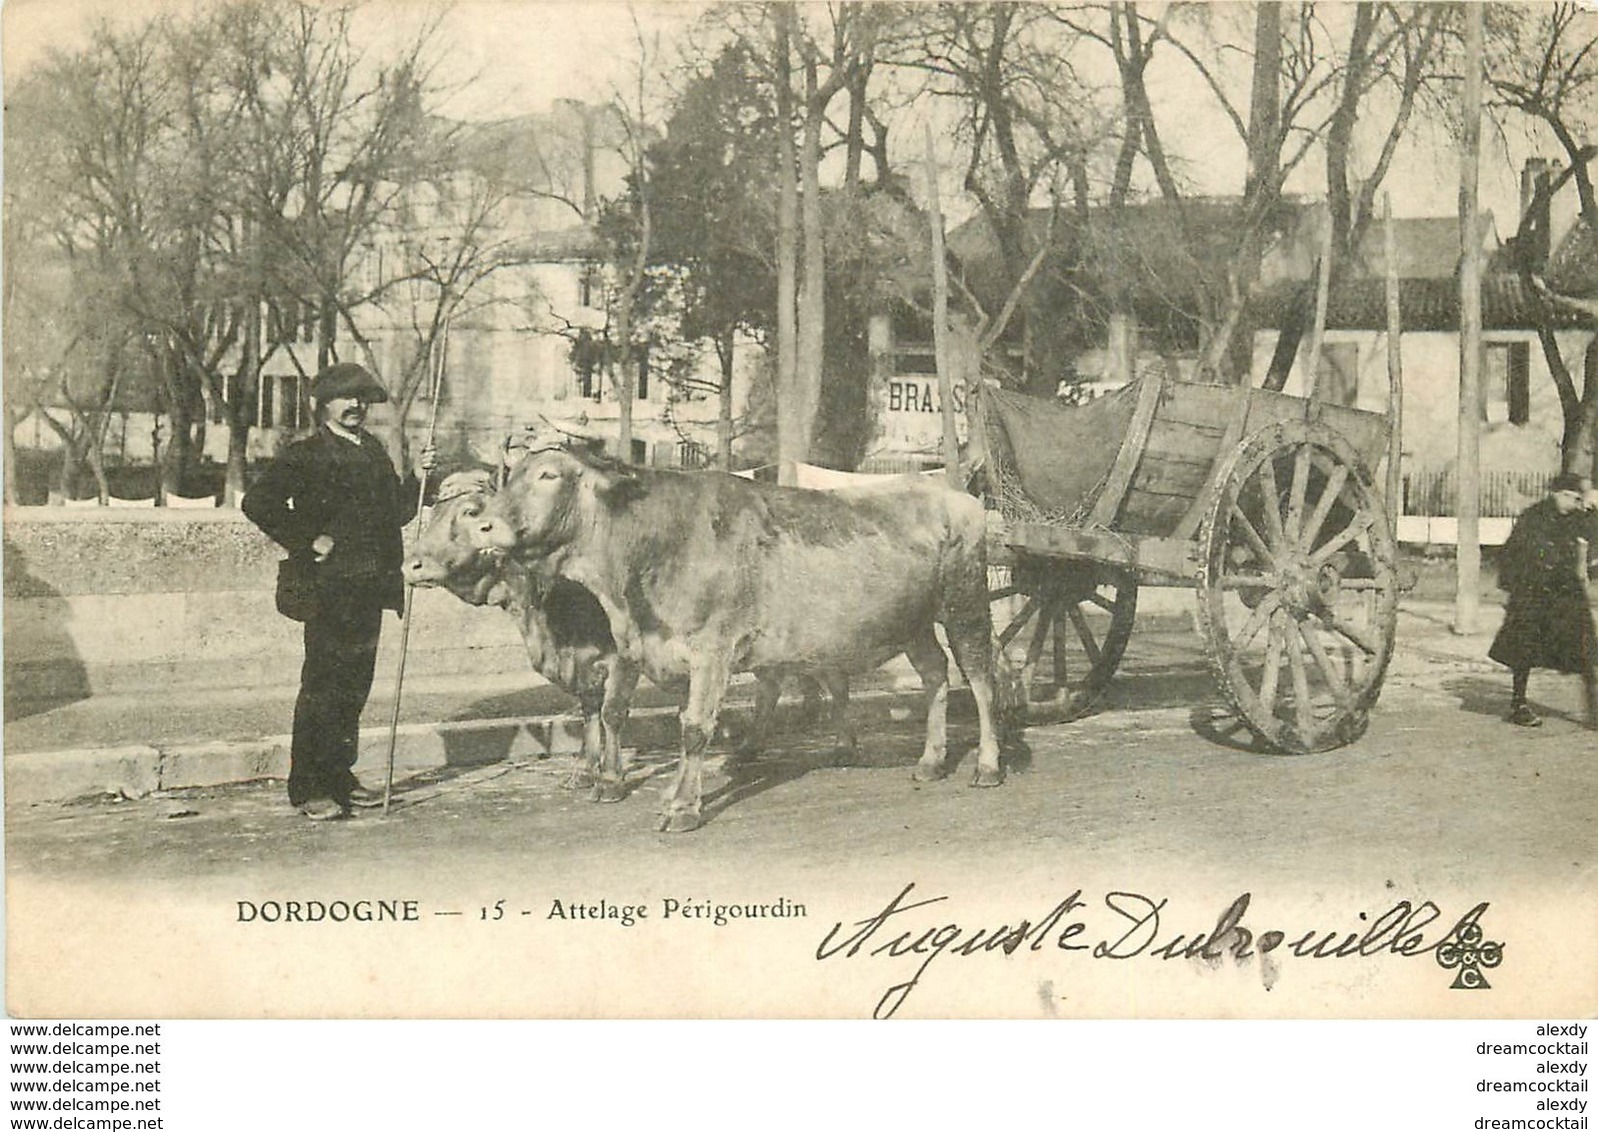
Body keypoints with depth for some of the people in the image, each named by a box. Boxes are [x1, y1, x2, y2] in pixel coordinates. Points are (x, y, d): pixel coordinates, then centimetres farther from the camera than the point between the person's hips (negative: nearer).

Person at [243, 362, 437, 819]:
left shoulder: (373, 451, 17)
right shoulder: (305, 456, -5)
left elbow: (397, 513, 18)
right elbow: (257, 503, -13)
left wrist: (419, 474, 2)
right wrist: (308, 544, -13)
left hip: (370, 588, 7)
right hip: (330, 588, -7)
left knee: (354, 687, 12)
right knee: (321, 687, -5)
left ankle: (339, 777, 22)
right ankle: (308, 788, -1)